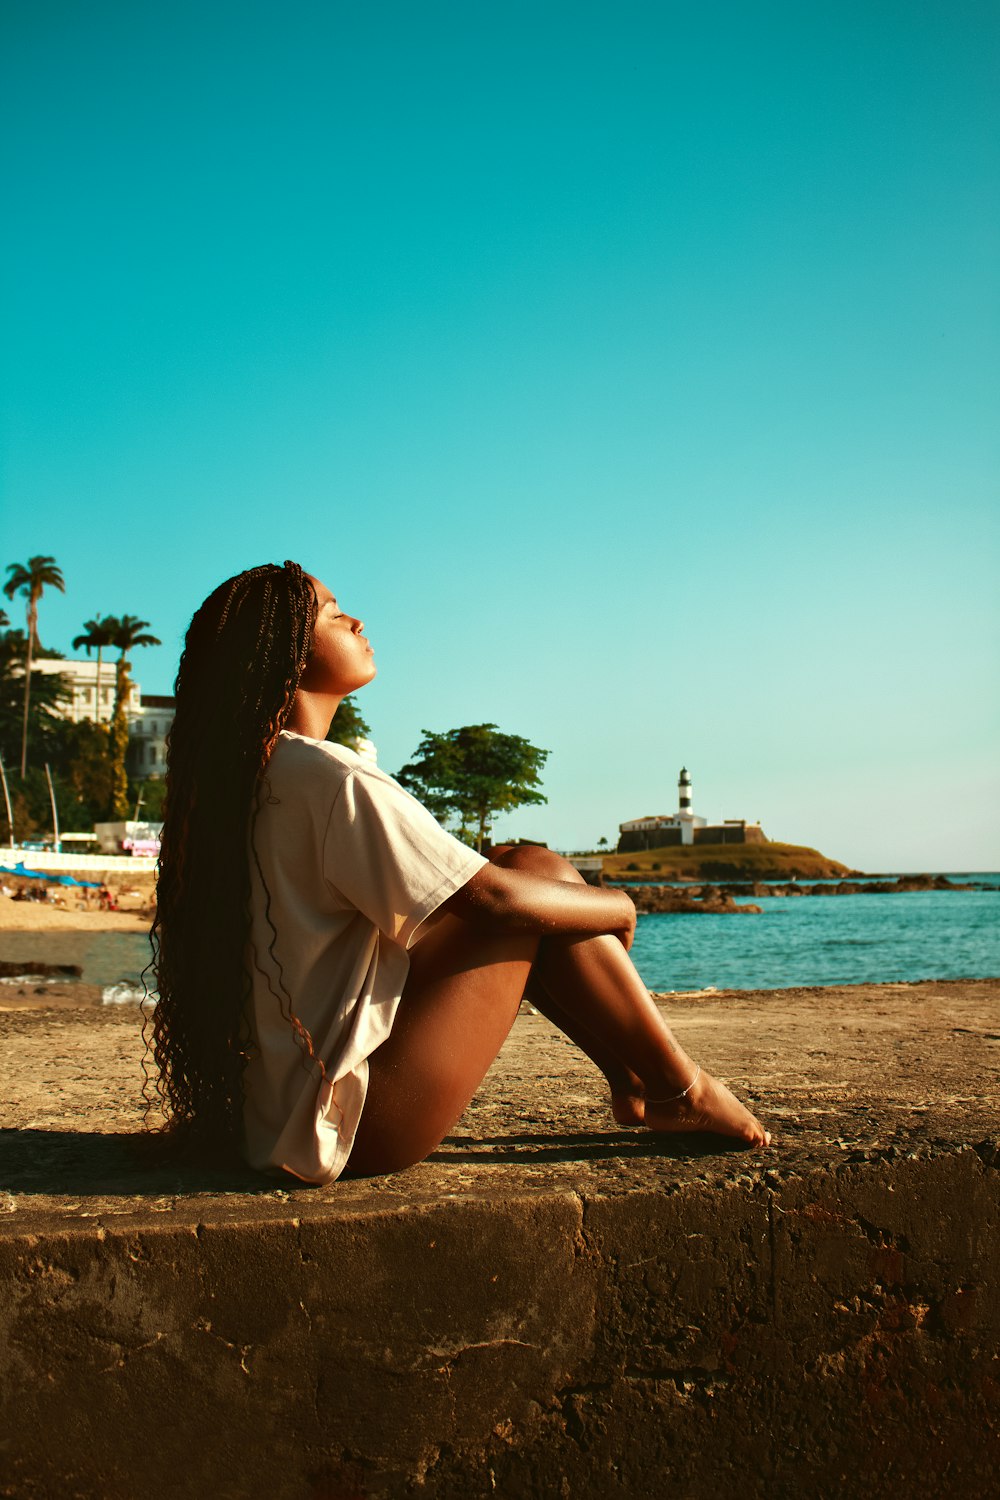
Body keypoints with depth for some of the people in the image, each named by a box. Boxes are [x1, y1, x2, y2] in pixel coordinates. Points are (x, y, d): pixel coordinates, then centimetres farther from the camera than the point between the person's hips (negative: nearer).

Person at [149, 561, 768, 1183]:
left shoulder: (244, 779, 10)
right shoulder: (328, 775, -20)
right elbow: (495, 901, -19)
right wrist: (618, 906, -1)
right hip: (353, 1124, -9)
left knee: (522, 867, 10)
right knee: (535, 872, -6)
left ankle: (635, 1082, 15)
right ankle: (680, 1090, 6)